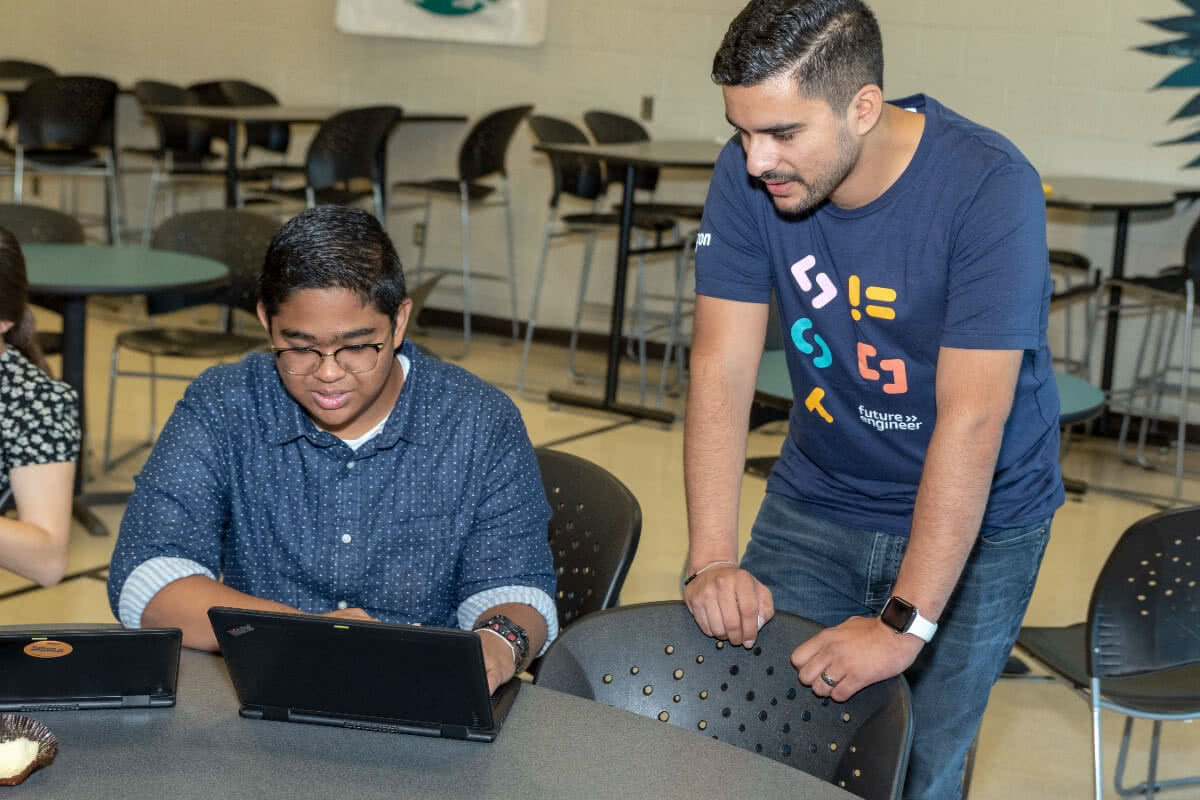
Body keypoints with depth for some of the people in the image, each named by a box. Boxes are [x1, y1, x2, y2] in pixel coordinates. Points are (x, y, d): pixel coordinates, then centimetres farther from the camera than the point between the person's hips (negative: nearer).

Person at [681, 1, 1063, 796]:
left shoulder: (989, 187, -27)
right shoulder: (749, 174, -14)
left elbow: (971, 419, -30)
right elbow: (722, 370, -15)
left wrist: (905, 623, -32)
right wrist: (713, 561, -24)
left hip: (975, 520, -3)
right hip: (816, 499, 4)